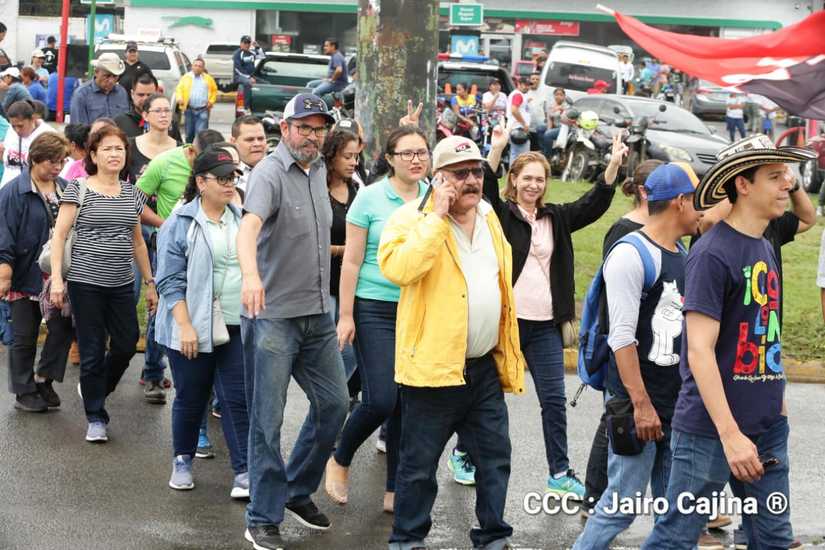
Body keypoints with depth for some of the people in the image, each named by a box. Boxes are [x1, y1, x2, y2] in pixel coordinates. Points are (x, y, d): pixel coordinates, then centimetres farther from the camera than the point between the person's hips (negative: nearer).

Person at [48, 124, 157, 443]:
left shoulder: (131, 194, 11)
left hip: (122, 284, 4)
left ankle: (95, 390, 30)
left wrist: (150, 282, 17)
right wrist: (56, 279, -15)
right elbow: (59, 235, -6)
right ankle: (96, 419, 10)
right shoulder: (78, 190, -3)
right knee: (93, 351, -1)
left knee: (126, 345, 1)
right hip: (86, 282, -4)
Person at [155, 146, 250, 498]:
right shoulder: (180, 223, -5)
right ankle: (182, 462, 26)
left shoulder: (241, 220, 10)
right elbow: (170, 281, -8)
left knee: (238, 399, -2)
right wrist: (185, 326, -15)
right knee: (191, 399, 8)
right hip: (194, 327, -3)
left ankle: (244, 472, -1)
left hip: (238, 325, 3)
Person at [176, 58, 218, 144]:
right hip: (189, 109, 1)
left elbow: (214, 90, 17)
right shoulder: (186, 77, 10)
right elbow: (179, 89, 5)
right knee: (189, 133, 8)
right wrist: (179, 98, -14)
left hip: (203, 110, -1)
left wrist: (211, 101, 1)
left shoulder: (208, 78, 11)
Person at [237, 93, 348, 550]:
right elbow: (249, 225, -33)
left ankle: (298, 491, 30)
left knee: (333, 403, 13)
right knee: (268, 421, -1)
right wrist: (250, 273, -52)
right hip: (273, 315, -7)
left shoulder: (319, 171, 10)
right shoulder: (270, 173, -15)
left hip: (318, 314, 8)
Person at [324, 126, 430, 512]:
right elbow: (351, 262, -4)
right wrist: (346, 316, -7)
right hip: (376, 309, -4)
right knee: (380, 400, -11)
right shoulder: (371, 198, -5)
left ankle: (395, 491, 16)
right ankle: (340, 460, 17)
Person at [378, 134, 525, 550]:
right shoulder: (413, 218, -9)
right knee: (420, 464, 3)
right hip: (434, 366, -6)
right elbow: (397, 268, -29)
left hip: (485, 367, 6)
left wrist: (509, 353, 19)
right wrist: (438, 216, -24)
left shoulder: (488, 218, 13)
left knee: (495, 457, 12)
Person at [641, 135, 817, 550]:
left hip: (768, 427, 8)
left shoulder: (765, 249, 11)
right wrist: (730, 434, -21)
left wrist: (777, 404, 14)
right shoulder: (712, 254, -14)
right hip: (711, 431, -8)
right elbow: (700, 350, -18)